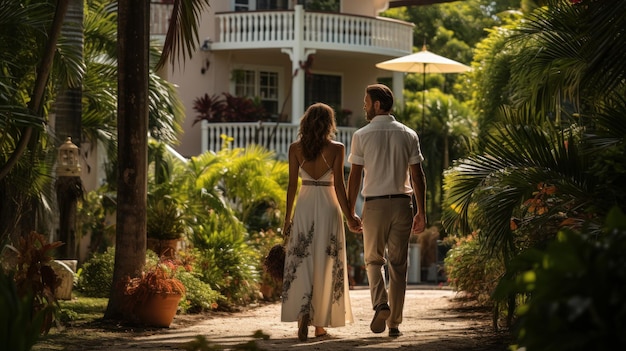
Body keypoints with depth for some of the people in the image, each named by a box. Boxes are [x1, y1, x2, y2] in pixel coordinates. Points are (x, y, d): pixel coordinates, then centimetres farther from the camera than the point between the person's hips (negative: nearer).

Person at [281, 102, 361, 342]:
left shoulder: (295, 149, -1)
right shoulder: (336, 149, -5)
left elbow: (292, 184, 0)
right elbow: (339, 185, -7)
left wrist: (287, 217, 8)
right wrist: (348, 215, 1)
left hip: (304, 208, 1)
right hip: (329, 208, -1)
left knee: (301, 263, 1)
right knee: (326, 265, 8)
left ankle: (303, 317, -19)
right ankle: (321, 324, 13)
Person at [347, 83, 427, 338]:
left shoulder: (362, 136, -3)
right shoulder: (408, 135, 4)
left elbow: (354, 176, -3)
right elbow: (417, 176, 2)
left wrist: (349, 212, 3)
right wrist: (421, 212, 7)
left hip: (374, 204, -2)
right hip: (402, 203, 2)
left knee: (374, 260, 12)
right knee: (398, 264, 8)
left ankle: (381, 305, -13)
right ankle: (394, 322, 9)